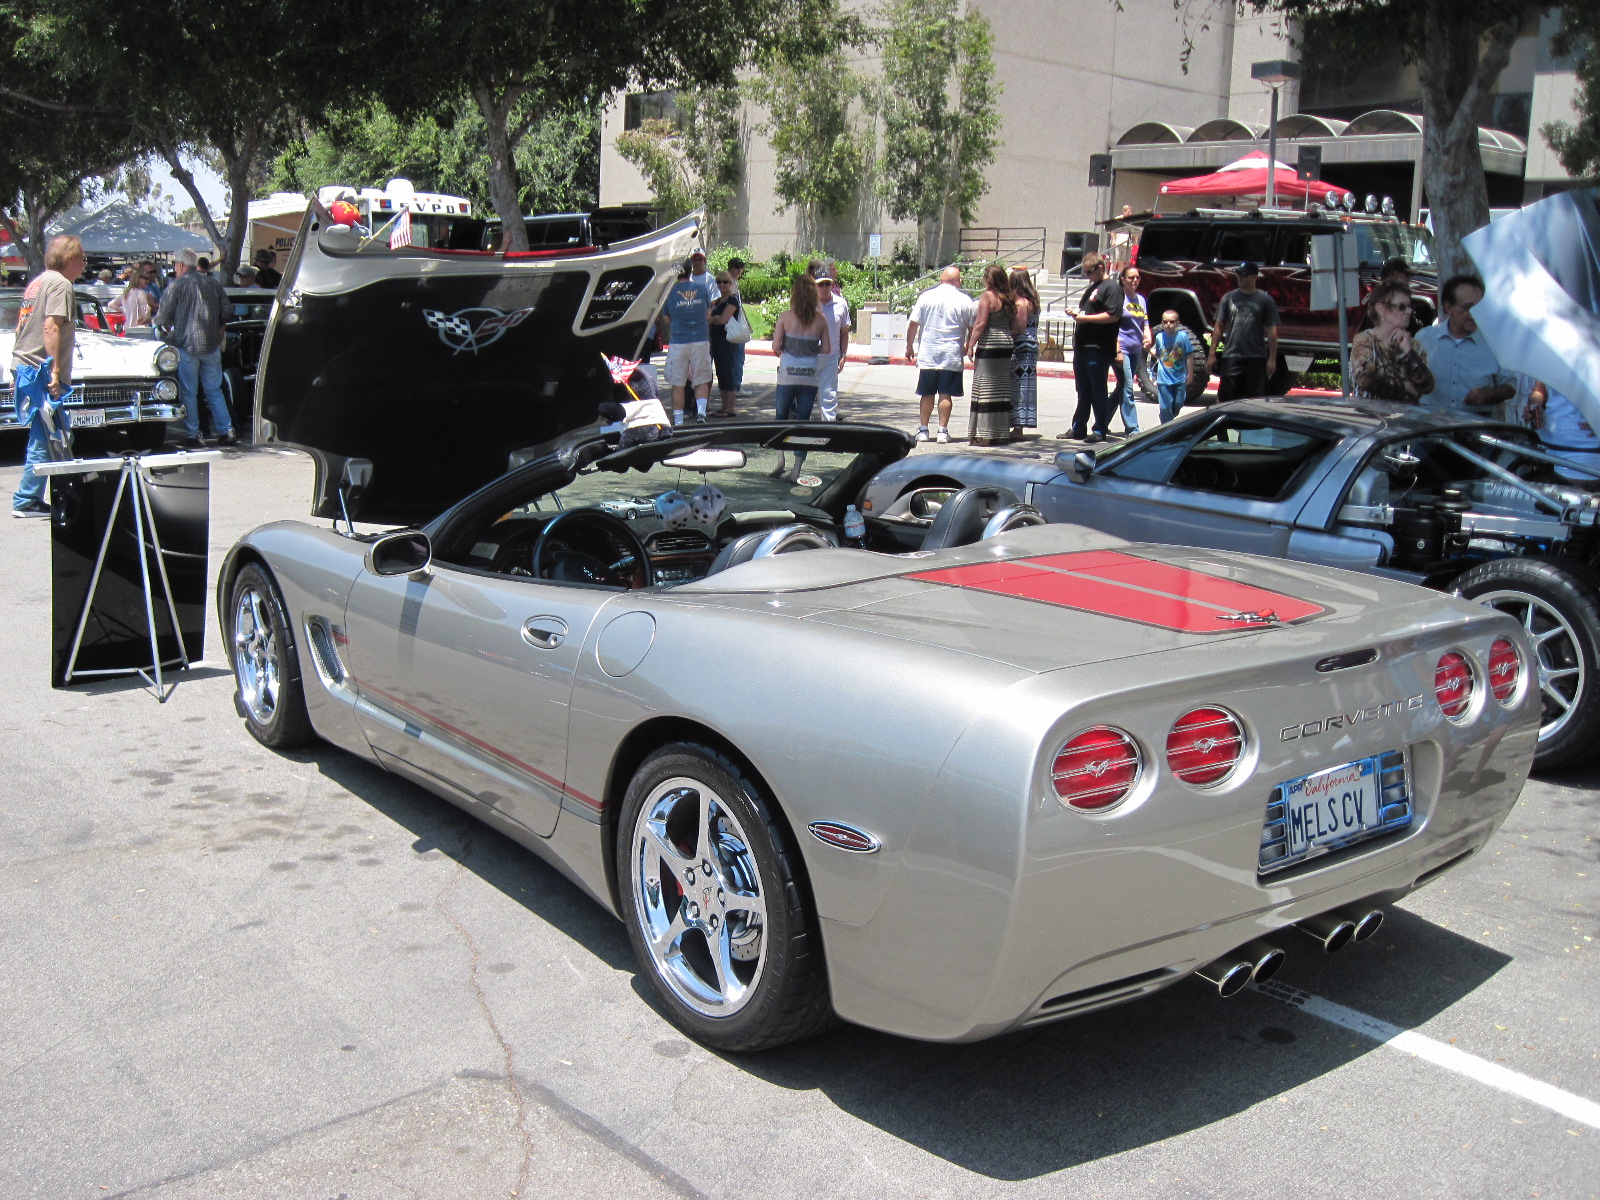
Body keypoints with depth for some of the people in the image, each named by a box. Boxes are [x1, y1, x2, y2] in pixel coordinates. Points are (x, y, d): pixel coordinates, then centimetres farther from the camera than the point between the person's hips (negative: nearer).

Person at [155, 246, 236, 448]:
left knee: (189, 393, 4)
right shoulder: (214, 282, 7)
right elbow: (225, 312, 10)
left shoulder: (178, 284, -6)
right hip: (212, 345, 4)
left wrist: (166, 332, 15)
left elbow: (162, 317, -5)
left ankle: (192, 436, 5)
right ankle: (225, 431, 7)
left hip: (187, 345, -4)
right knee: (214, 390, 12)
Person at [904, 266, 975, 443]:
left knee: (927, 394, 9)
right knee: (946, 394, 2)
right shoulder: (965, 300, -1)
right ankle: (943, 431, 2)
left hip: (927, 354, 1)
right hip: (952, 355, -1)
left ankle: (923, 430, 12)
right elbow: (973, 328, 5)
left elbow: (913, 324, 1)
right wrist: (968, 346, 22)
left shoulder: (926, 296, 1)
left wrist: (909, 347, 12)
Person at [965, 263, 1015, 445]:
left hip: (989, 346, -7)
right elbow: (1012, 323, 14)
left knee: (986, 389, -5)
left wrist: (971, 345, -9)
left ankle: (984, 435, -7)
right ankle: (1001, 433, 12)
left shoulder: (988, 296, -9)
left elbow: (980, 324, -14)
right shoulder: (1008, 298, 12)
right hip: (1007, 345, 7)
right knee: (1001, 390, 9)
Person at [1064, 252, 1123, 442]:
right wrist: (1075, 312, 11)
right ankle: (1078, 428, 18)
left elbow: (1114, 315, -19)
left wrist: (1086, 318, -18)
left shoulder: (1112, 287, -8)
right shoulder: (1092, 287, 21)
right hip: (1082, 347, 9)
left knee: (1098, 391, -4)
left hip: (1098, 349, -9)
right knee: (1083, 391, 13)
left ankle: (1100, 430, 2)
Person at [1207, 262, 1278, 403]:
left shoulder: (1265, 300, 4)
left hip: (1256, 358, -1)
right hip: (1231, 357, 1)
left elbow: (1271, 331, 4)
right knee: (1224, 398, 1)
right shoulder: (1229, 298, 9)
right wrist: (1212, 354, 4)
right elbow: (1219, 327, 10)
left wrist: (1272, 359, -2)